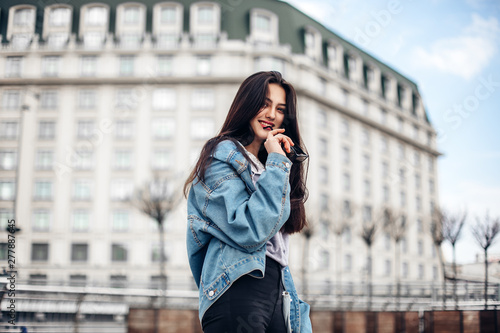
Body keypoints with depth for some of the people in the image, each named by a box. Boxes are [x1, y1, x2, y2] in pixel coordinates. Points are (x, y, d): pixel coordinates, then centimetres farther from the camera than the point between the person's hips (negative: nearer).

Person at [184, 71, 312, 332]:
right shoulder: (222, 156, -4)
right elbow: (250, 232, -18)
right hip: (238, 293, -8)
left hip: (277, 297, 8)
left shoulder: (269, 167, 21)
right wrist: (277, 163, -11)